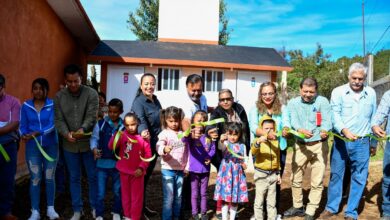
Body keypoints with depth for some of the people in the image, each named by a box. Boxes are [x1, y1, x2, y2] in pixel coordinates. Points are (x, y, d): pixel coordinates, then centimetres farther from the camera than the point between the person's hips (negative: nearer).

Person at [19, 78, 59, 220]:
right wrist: (24, 135, -22)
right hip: (32, 147, 1)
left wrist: (38, 133, -32)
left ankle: (50, 208, 23)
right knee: (35, 179, 4)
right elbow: (22, 126, 0)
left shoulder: (53, 105, -7)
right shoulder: (26, 106, 0)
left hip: (50, 146, -1)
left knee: (49, 177, 9)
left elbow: (52, 125, -17)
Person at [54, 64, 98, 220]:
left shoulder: (91, 94, -7)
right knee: (74, 178, 13)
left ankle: (94, 207, 27)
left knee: (93, 176, 9)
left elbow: (91, 116, -16)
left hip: (88, 142, -2)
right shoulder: (59, 96, 1)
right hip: (69, 144, 2)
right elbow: (58, 119, -5)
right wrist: (66, 133, -24)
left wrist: (82, 129, -35)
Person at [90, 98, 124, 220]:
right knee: (100, 192, 7)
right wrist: (94, 149, -16)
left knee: (118, 191, 16)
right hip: (102, 163, 0)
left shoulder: (124, 126, -4)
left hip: (118, 164, 1)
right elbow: (94, 138, 2)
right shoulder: (100, 124, -3)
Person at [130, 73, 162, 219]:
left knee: (147, 175, 19)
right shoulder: (138, 102, -18)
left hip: (154, 144, 8)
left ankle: (143, 206, 36)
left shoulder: (155, 100, 6)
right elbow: (140, 119, -38)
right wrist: (143, 131, -58)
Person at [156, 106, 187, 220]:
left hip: (180, 170, 5)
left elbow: (186, 151, 13)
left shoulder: (183, 133, 7)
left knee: (178, 196, 15)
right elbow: (159, 147, -26)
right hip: (168, 170, -5)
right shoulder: (164, 133, -8)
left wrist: (187, 165, 8)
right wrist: (164, 149, -48)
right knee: (169, 197, -2)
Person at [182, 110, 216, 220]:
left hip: (205, 168, 3)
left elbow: (213, 149, 6)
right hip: (194, 168, -2)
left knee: (204, 193, 15)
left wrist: (209, 157, -15)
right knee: (194, 193, 10)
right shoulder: (191, 134, -12)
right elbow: (184, 140, -34)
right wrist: (192, 136, -57)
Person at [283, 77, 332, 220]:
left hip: (319, 145, -2)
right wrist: (301, 130, -40)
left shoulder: (322, 101, -6)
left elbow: (327, 120, -18)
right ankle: (297, 207, 33)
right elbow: (293, 121, -17)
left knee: (317, 181, 3)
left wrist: (324, 131, -42)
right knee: (295, 178, 13)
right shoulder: (293, 103, -2)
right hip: (300, 145, 2)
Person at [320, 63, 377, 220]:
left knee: (359, 178, 7)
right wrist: (344, 130, -33)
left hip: (362, 143, 2)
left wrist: (374, 142, 15)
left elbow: (373, 118, 12)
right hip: (341, 141, -2)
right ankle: (331, 207, 25)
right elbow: (335, 115, -15)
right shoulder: (338, 92, -4)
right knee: (336, 175, 9)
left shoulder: (371, 93, 6)